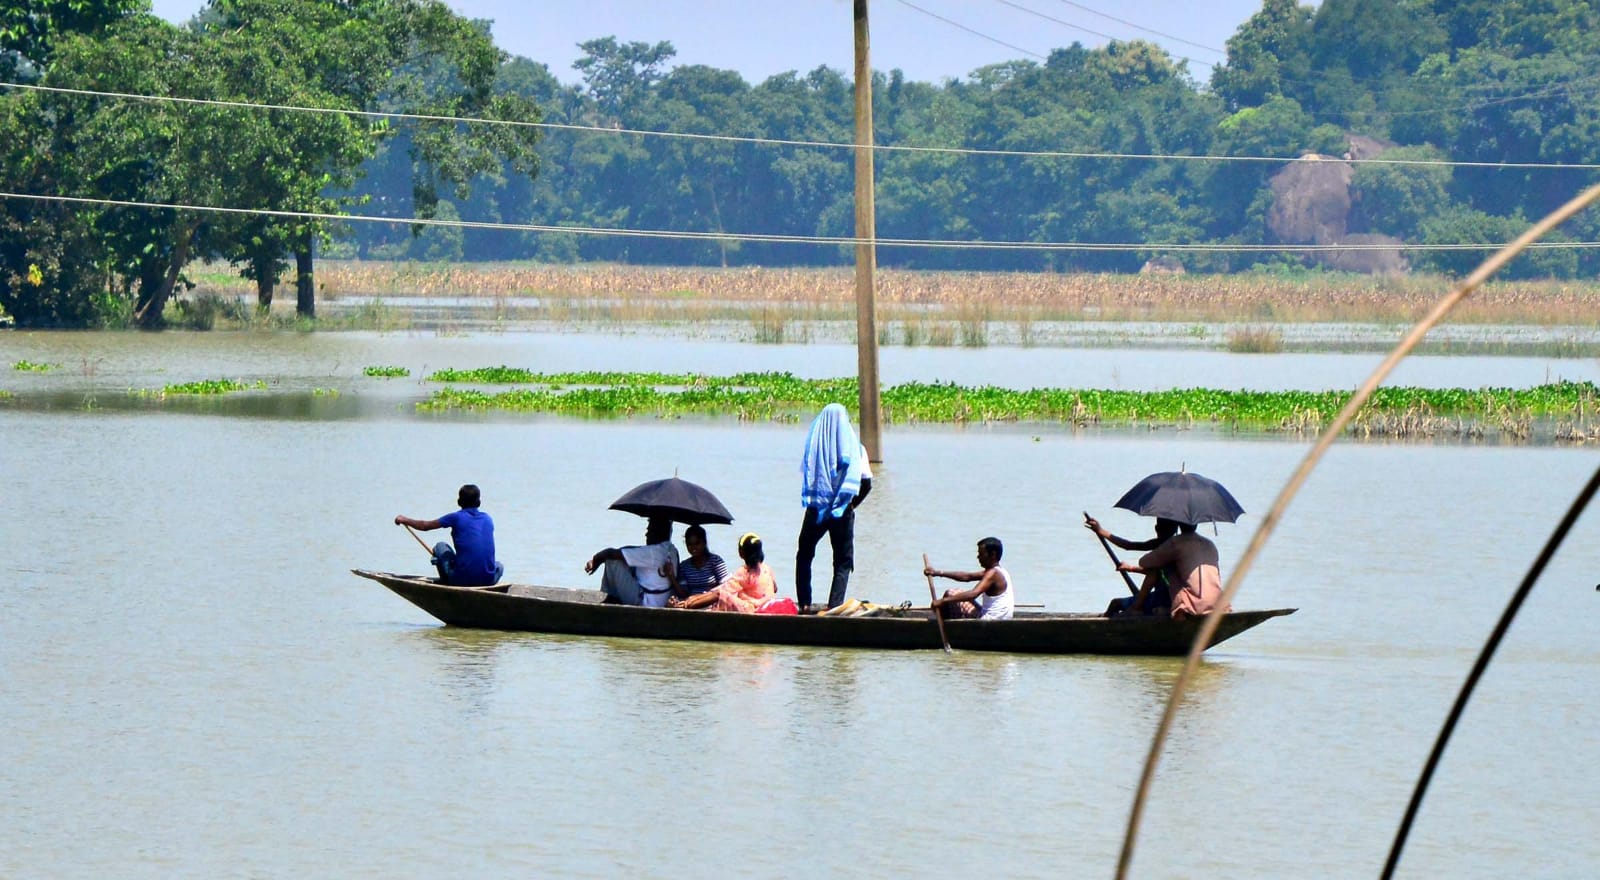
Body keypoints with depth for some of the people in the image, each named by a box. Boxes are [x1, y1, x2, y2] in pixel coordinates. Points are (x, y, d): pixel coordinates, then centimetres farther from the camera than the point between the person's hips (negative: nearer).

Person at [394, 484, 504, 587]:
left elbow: (425, 526, 10)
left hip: (461, 580, -3)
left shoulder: (457, 517, -1)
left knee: (440, 546, 21)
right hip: (488, 580, 3)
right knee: (499, 565, 38)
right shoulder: (488, 519, 11)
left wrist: (404, 520, 28)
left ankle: (445, 582, 22)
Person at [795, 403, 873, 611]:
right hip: (843, 512, -1)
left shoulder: (814, 443, -4)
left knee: (804, 555, 17)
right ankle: (834, 606, -6)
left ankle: (804, 603, 11)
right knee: (843, 561, 6)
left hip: (816, 509, 1)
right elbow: (866, 482, -6)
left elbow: (803, 474, -1)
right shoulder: (854, 447, -5)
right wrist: (853, 503, 7)